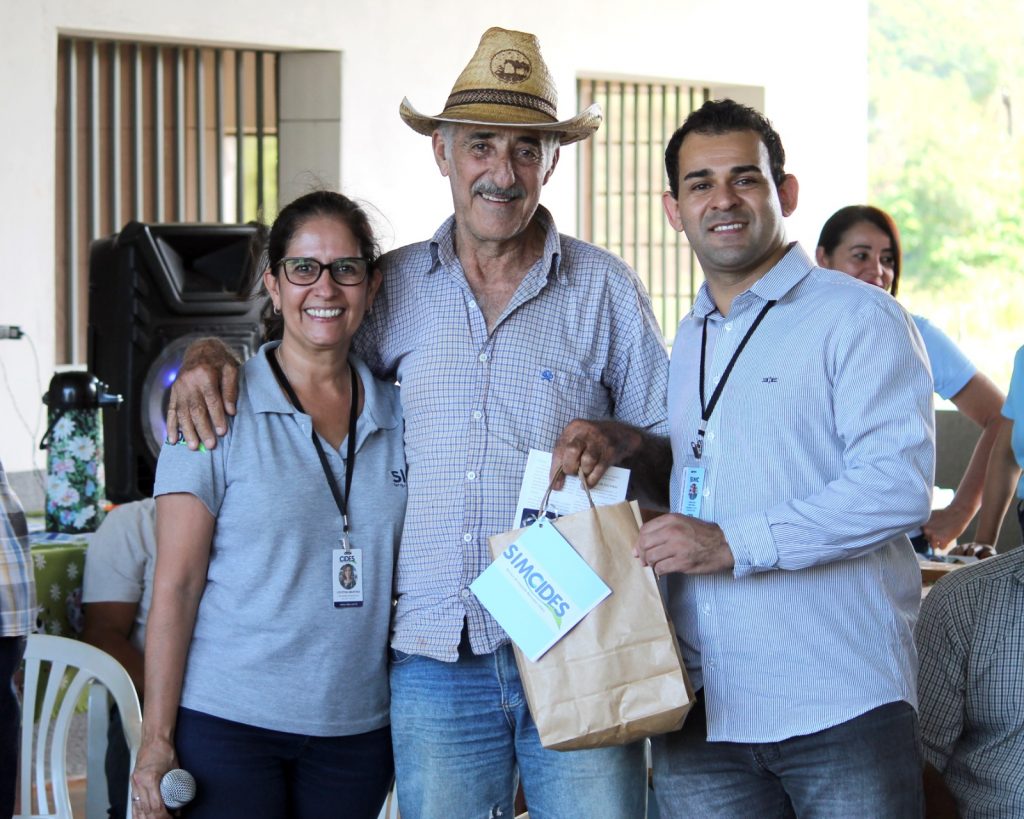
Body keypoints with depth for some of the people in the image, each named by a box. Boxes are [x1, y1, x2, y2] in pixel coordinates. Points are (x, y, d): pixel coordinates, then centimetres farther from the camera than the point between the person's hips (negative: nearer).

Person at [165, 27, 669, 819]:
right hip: (435, 659, 2)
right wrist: (211, 352, 4)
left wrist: (613, 442, -13)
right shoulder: (393, 286, 9)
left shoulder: (604, 287, 4)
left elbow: (677, 441, 8)